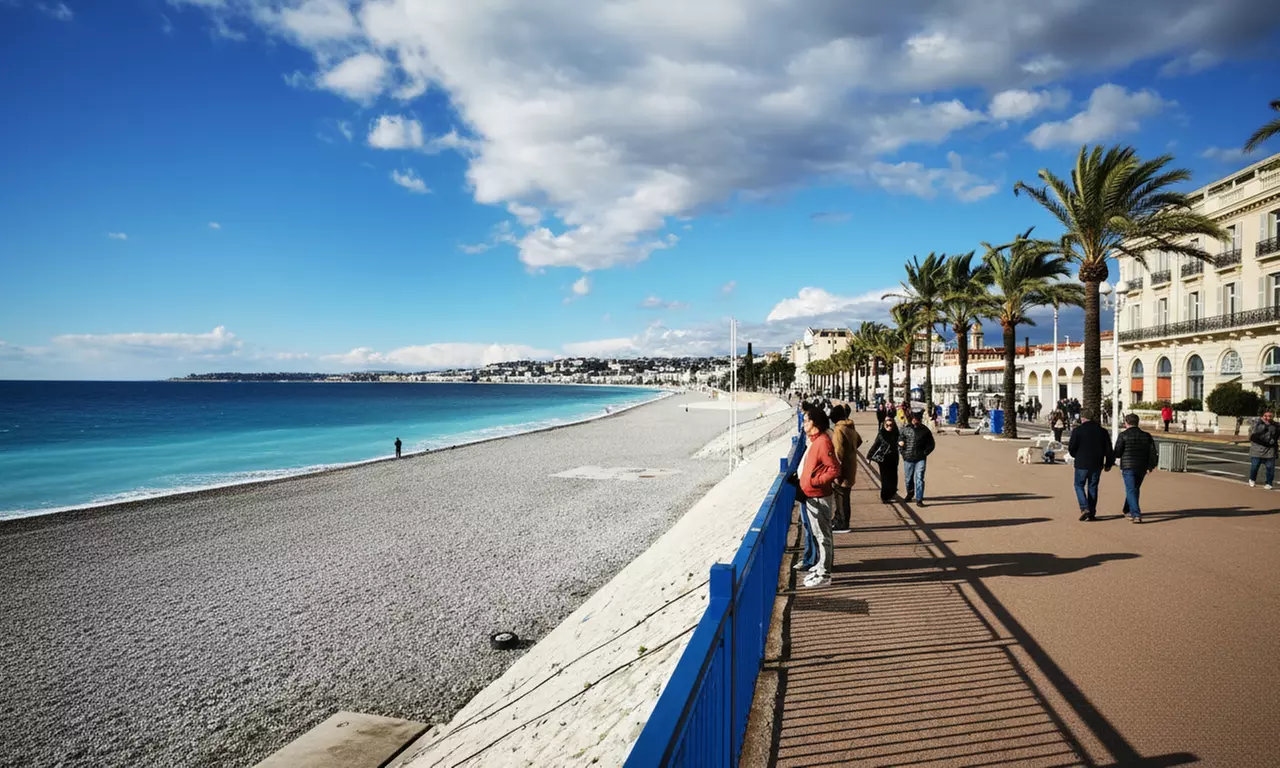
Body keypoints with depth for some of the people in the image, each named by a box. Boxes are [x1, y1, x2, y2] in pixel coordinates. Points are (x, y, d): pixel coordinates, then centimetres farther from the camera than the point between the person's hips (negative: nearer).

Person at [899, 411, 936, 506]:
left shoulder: (925, 430, 3)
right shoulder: (906, 429, 3)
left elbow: (931, 444, 9)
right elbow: (899, 440, 10)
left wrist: (925, 453, -2)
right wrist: (900, 443, -10)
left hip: (920, 459, -1)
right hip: (908, 459, 1)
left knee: (919, 478, -11)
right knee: (908, 478, 14)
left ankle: (919, 499, -8)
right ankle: (910, 493, 41)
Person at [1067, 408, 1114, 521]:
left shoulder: (1077, 430, -8)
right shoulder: (1102, 431, 4)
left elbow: (1071, 449, -7)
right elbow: (1108, 450, 7)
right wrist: (1108, 464, 16)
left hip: (1082, 464, -4)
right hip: (1097, 465, 4)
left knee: (1079, 485, 9)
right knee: (1093, 487, 11)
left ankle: (1084, 508, -9)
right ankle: (1092, 513, 12)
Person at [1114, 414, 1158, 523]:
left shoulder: (1123, 435, -7)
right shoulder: (1146, 436, 7)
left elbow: (1117, 453, -9)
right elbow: (1153, 452, 3)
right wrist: (1150, 466, 11)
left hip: (1128, 467, -5)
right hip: (1142, 468, 5)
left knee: (1131, 490, -5)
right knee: (1134, 489, 21)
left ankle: (1136, 515, -17)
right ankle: (1127, 510, 36)